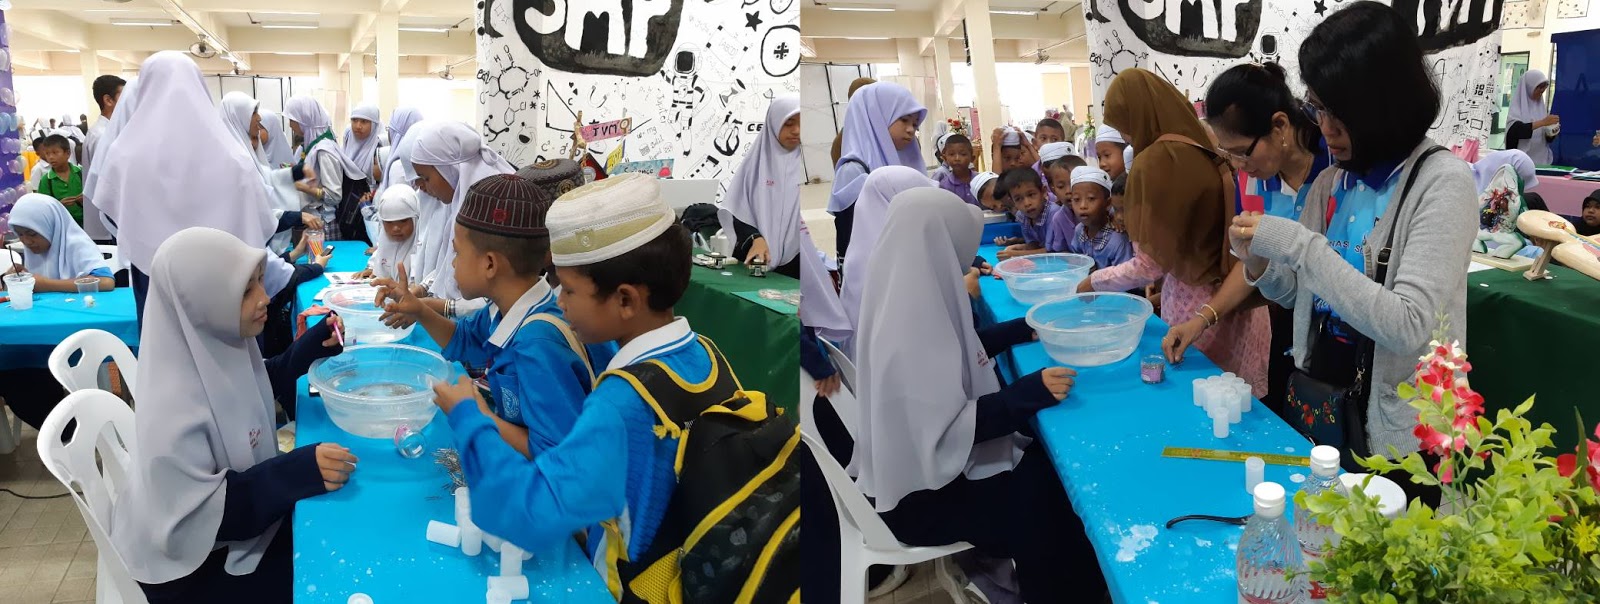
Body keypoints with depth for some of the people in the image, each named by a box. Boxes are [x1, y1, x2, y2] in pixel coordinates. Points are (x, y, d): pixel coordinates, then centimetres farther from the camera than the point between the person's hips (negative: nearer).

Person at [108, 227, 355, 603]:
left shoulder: (217, 347, -10)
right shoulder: (175, 404, -33)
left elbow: (258, 392, 11)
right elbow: (193, 520, -29)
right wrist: (298, 473, -37)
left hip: (231, 502, 7)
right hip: (190, 561, -7)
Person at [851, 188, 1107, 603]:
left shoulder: (912, 298, -1)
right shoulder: (908, 328, -29)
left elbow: (952, 352, 16)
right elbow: (947, 431, -28)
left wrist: (1022, 329, 15)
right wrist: (1032, 393, -28)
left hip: (927, 455, 9)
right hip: (920, 493, -9)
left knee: (1054, 462, 5)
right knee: (1053, 497, -10)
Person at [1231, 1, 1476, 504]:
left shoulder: (1442, 183, -17)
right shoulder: (1330, 183, 2)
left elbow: (1408, 326, -27)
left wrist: (1298, 245, -29)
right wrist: (1259, 263, -12)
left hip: (1399, 434, -6)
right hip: (1320, 409, 6)